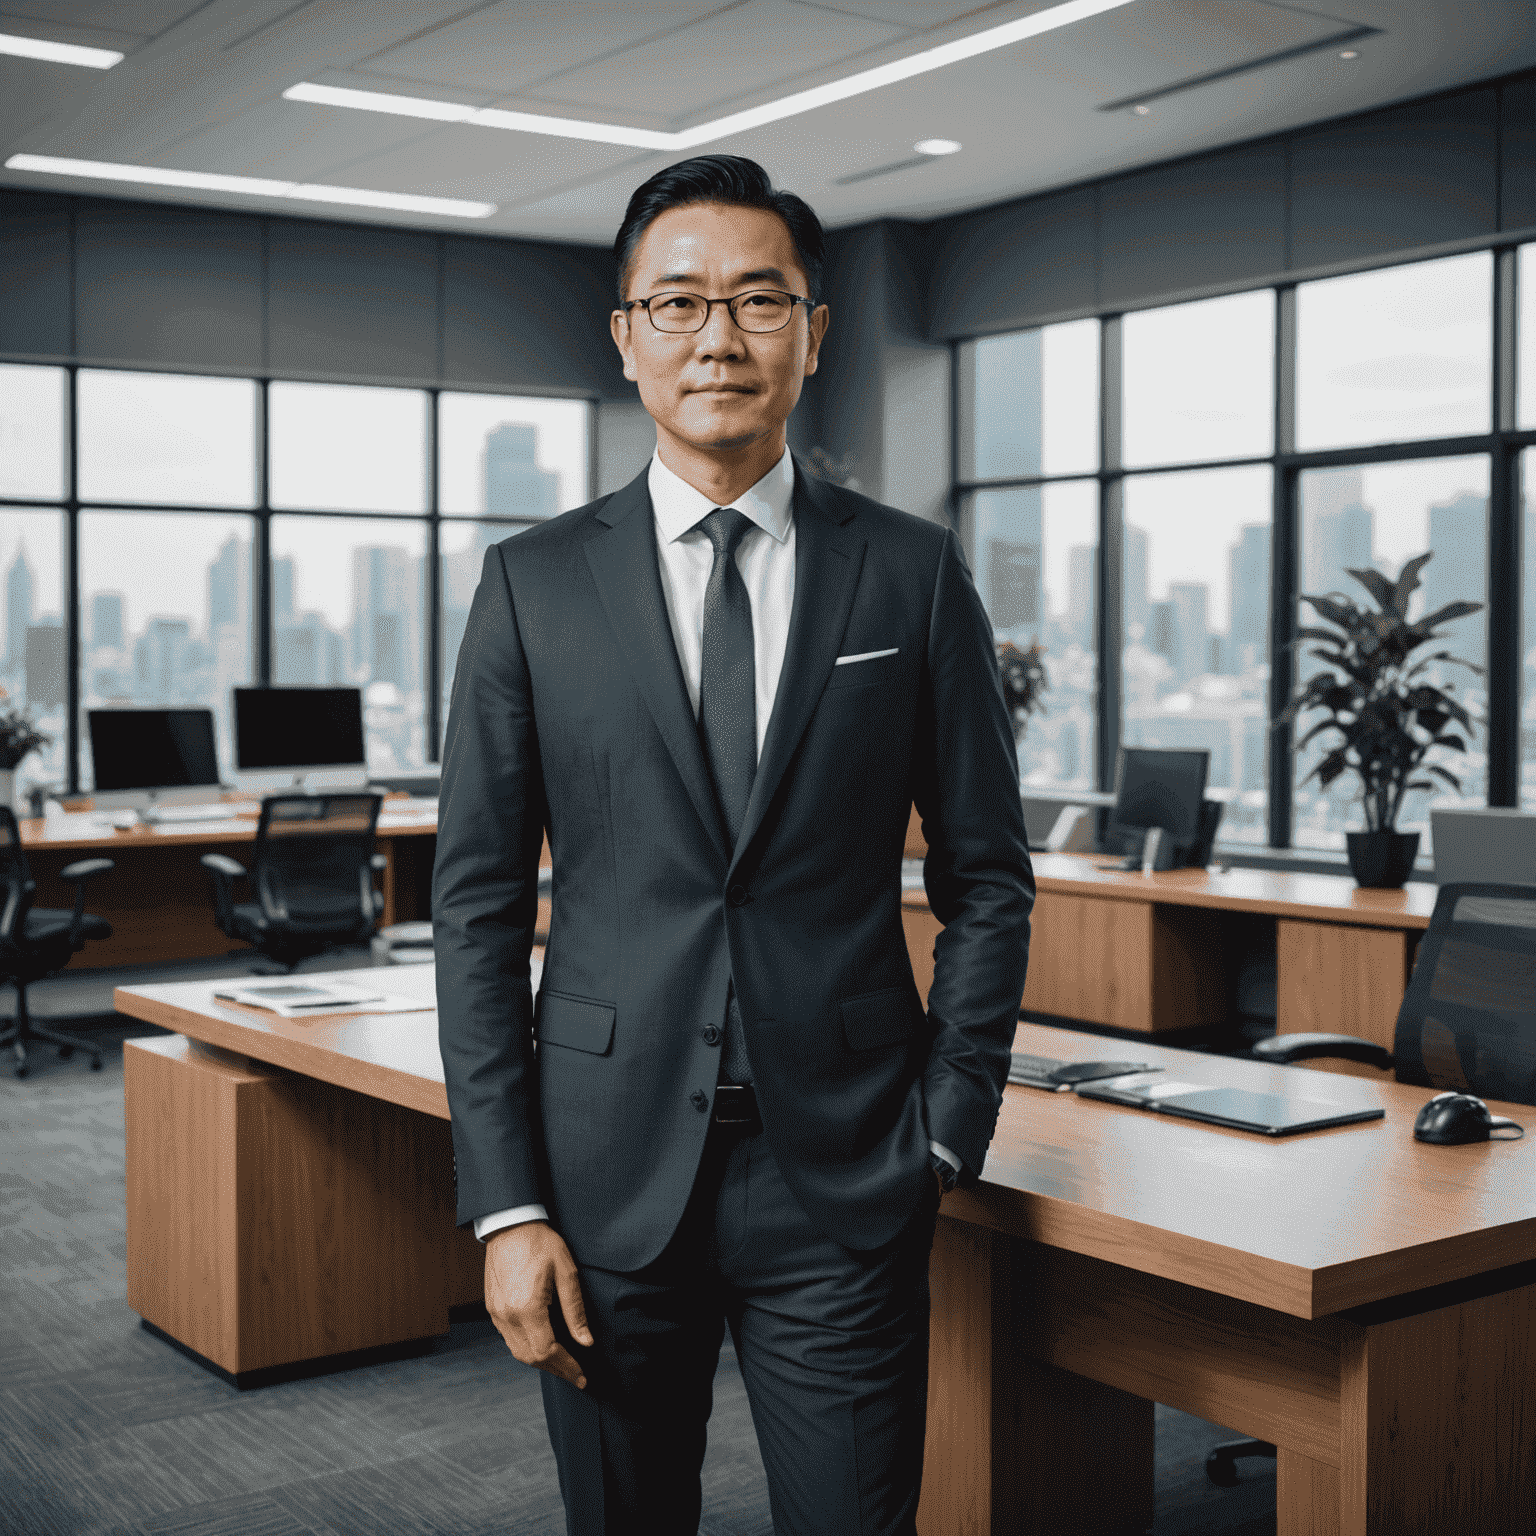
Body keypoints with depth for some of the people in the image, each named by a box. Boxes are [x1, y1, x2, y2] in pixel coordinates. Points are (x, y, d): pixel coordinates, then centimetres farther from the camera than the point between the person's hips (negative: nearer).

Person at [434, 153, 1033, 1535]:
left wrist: (947, 1140, -2)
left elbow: (988, 877, 5)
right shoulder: (534, 585, 2)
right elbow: (478, 904, 1)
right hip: (609, 1172, 1)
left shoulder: (914, 575, 2)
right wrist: (506, 1206, -4)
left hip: (843, 1178, 0)